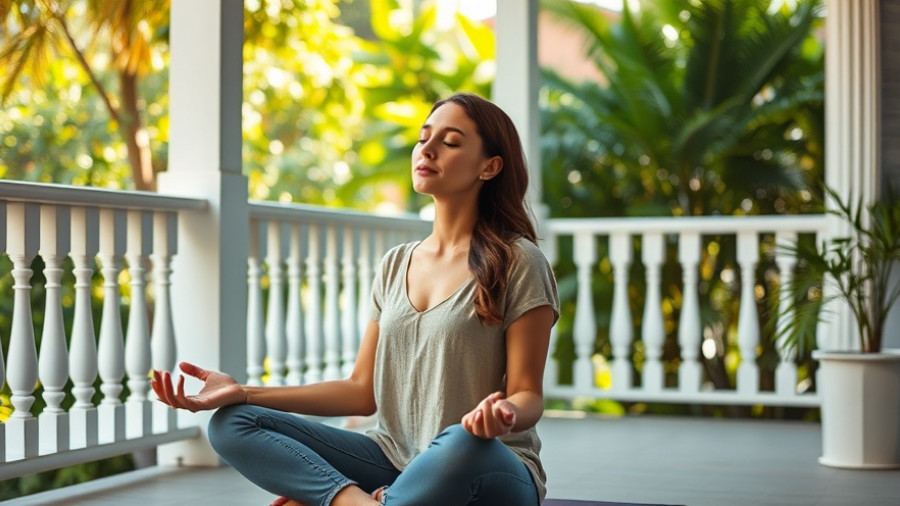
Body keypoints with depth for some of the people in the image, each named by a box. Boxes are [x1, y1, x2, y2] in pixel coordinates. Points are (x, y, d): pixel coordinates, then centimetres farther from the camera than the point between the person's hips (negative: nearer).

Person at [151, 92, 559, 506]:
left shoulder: (517, 263, -4)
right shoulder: (395, 266, 13)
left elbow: (528, 396, -6)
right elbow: (363, 392, 11)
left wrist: (503, 414, -31)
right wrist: (242, 392, 3)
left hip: (492, 472, -5)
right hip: (396, 458, 6)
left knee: (461, 443, -43)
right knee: (230, 424, -11)